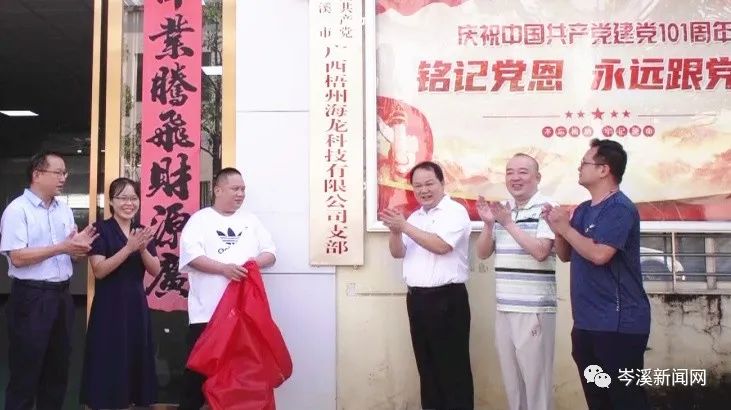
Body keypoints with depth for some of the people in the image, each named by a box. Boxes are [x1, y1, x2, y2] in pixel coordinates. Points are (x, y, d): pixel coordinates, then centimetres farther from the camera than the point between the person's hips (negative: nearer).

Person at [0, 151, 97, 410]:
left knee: (58, 368, 15)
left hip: (61, 295, 7)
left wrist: (80, 246, -9)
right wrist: (61, 247, -19)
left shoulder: (64, 210, 11)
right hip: (31, 297, -7)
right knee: (25, 371, 3)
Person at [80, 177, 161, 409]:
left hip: (137, 303, 5)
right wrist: (128, 248, -22)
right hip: (109, 305, -5)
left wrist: (142, 249, -13)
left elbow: (155, 270, 4)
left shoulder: (143, 231, 9)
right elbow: (99, 270, -15)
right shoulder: (101, 229, -6)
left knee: (135, 358, 9)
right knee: (108, 360, -1)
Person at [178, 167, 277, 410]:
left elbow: (271, 253, 12)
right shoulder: (200, 219, 2)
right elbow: (191, 255, -11)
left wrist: (258, 261, -11)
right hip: (208, 312, -4)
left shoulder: (251, 221, 16)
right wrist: (224, 268, -22)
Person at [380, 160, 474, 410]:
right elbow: (398, 253, 13)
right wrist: (395, 231, -8)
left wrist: (404, 226, -17)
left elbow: (440, 245, -20)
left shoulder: (455, 211, -7)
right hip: (417, 298, 7)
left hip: (447, 298, -7)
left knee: (452, 366, 0)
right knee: (426, 364, 14)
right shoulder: (415, 217, 16)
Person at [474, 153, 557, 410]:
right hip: (504, 308, 7)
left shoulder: (547, 208, -8)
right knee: (511, 379, 15)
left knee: (536, 379, 2)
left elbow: (540, 251, -19)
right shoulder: (501, 209, 12)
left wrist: (508, 223, -17)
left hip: (535, 309, -6)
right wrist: (488, 224, -5)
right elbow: (482, 253, 12)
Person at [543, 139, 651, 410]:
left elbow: (599, 254, -24)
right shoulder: (583, 210, 12)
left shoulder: (620, 208, -13)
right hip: (587, 322, 9)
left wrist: (566, 228, -12)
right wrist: (557, 229, -2)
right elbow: (565, 255, 16)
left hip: (618, 323, -9)